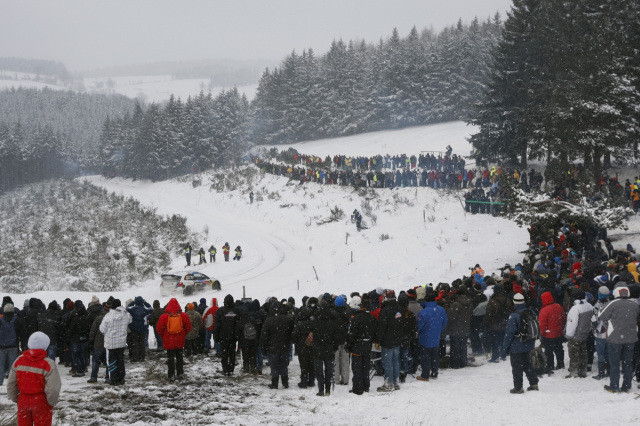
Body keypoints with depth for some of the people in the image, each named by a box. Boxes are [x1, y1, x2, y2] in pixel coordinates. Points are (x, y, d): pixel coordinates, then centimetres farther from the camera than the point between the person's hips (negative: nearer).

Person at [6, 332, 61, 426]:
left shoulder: (18, 361, -2)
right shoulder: (48, 364, -16)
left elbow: (10, 385, 4)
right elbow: (52, 389, -19)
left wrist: (16, 399, 18)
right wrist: (52, 402, 0)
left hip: (23, 401, 4)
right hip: (41, 402, -4)